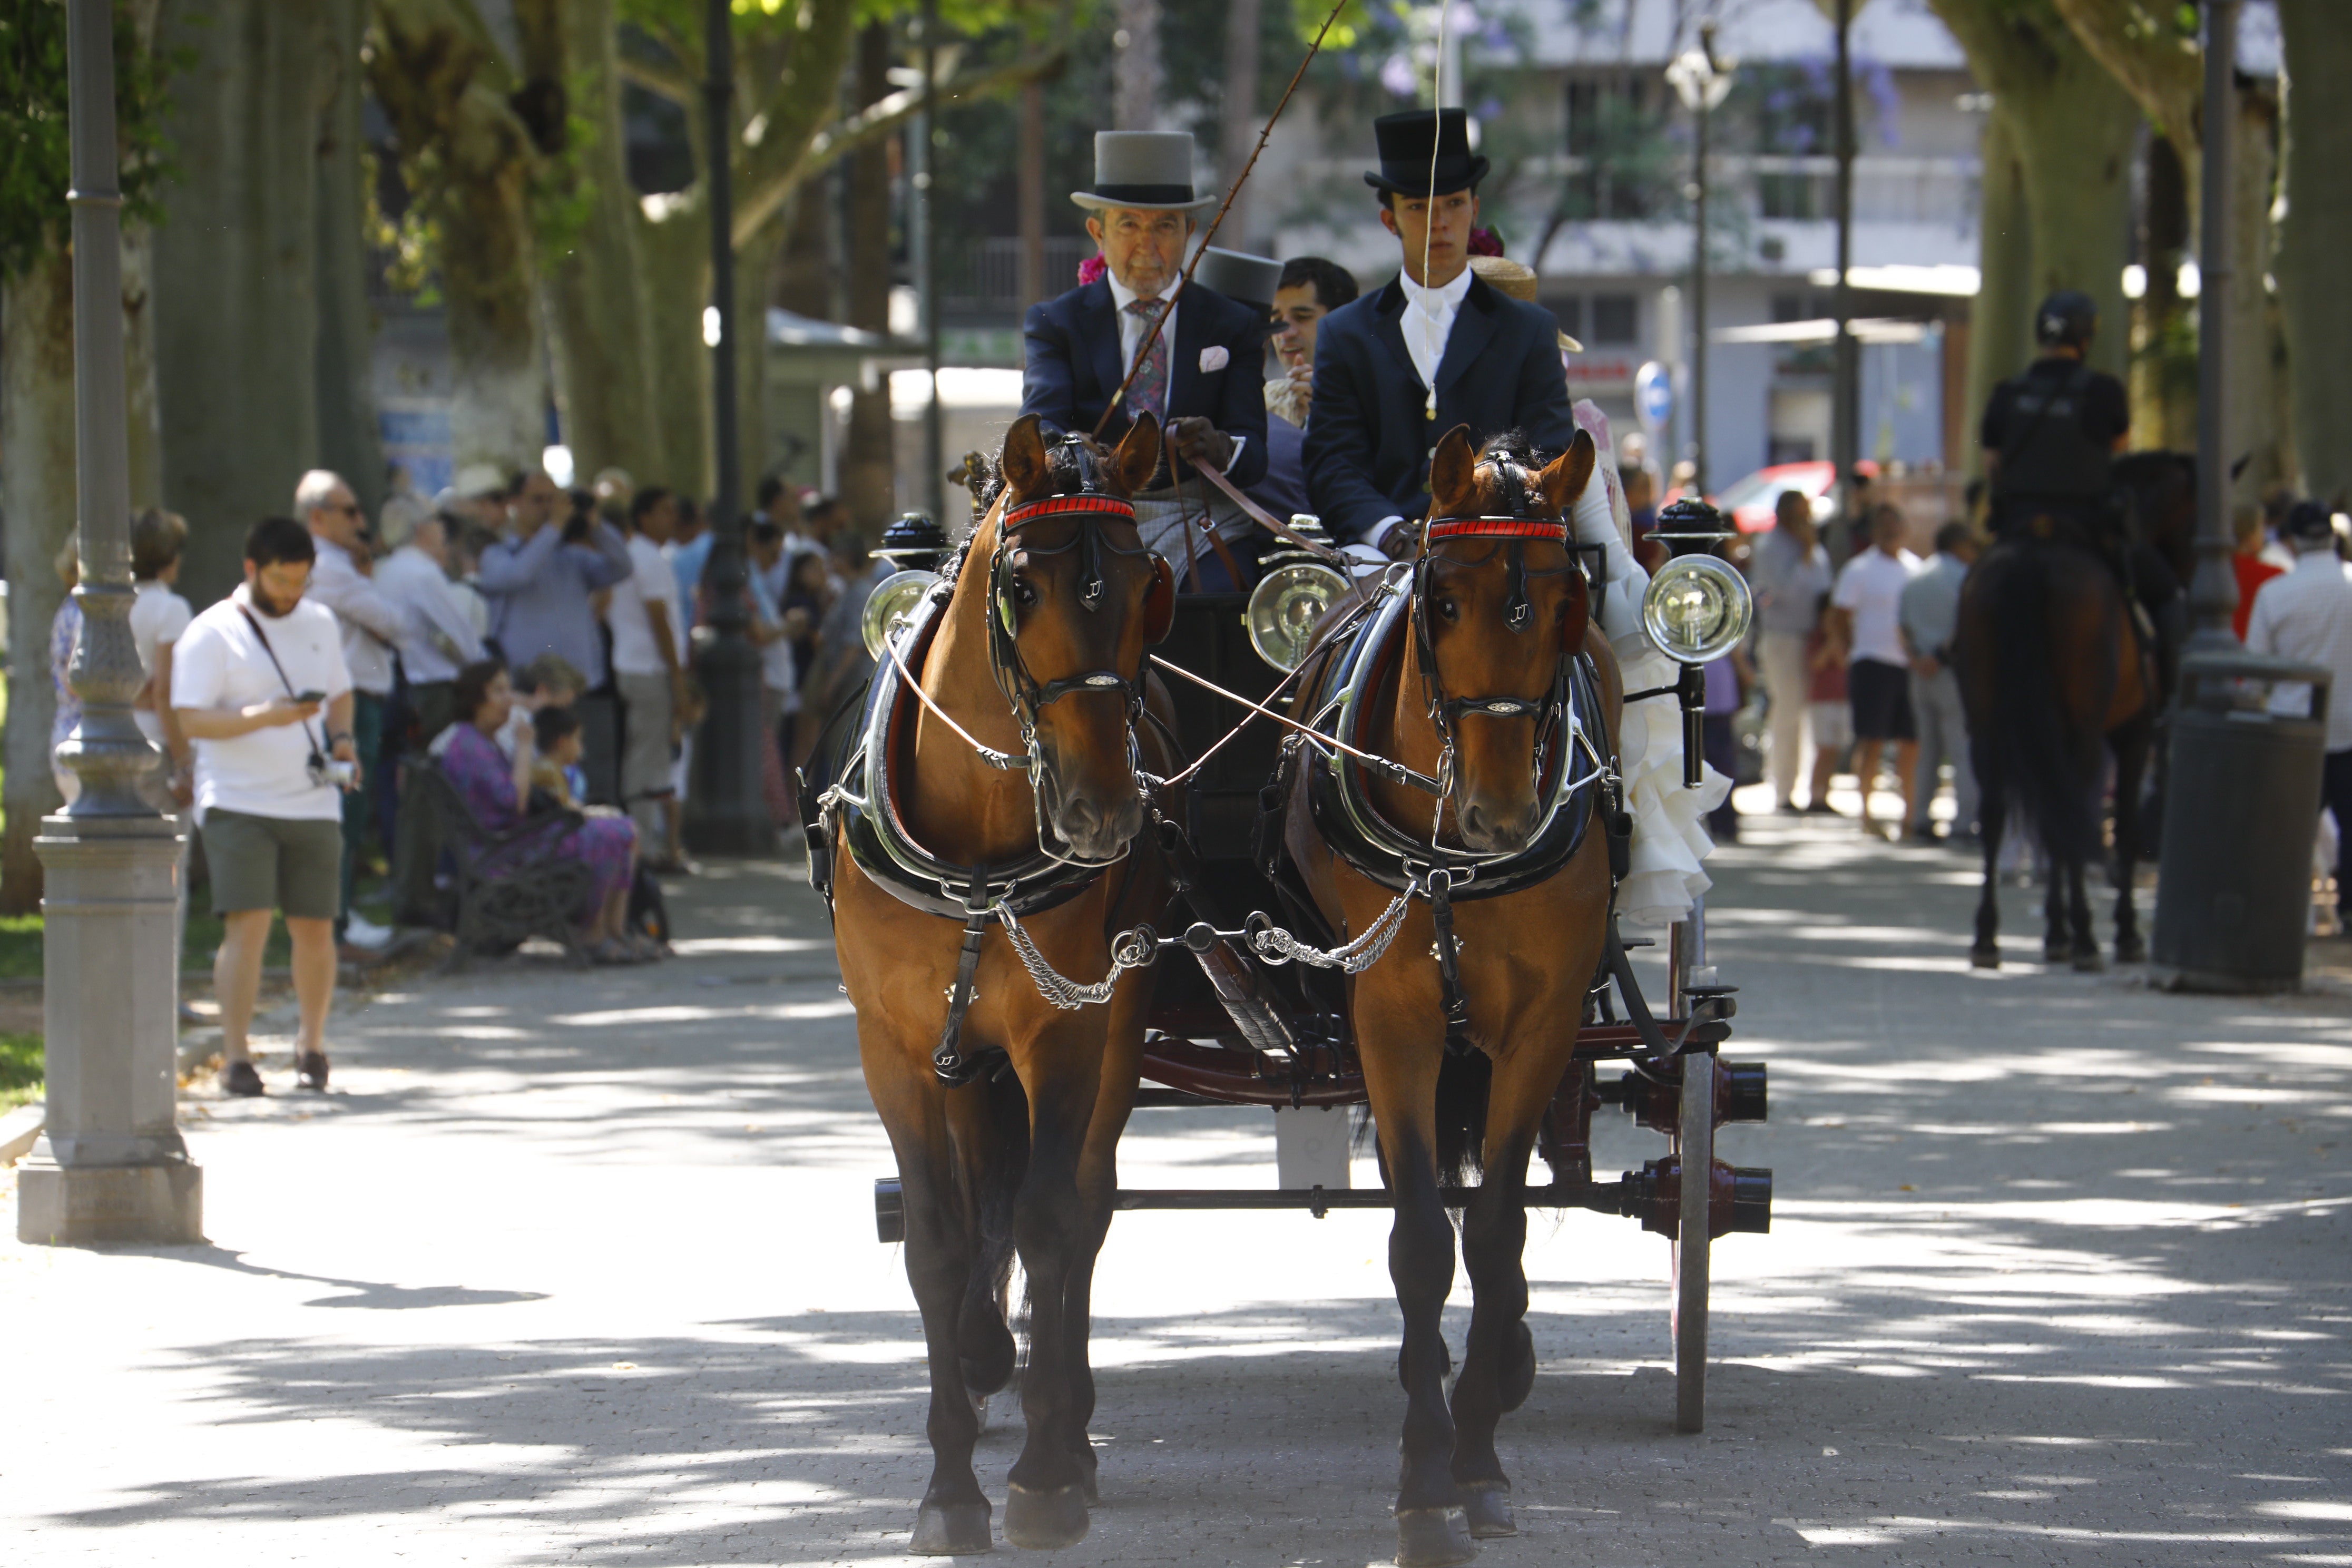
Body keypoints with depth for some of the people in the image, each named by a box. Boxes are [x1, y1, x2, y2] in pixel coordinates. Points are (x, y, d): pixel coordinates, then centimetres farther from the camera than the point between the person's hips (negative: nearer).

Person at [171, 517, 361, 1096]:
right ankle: (236, 1058, -8)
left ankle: (312, 1047, 23)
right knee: (247, 926, -13)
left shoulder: (320, 624, 13)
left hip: (312, 803, 5)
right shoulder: (211, 634, -5)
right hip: (238, 803, -5)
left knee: (315, 930, 5)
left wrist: (341, 738, 3)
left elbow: (340, 695, 25)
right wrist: (265, 716, -24)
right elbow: (191, 720, -11)